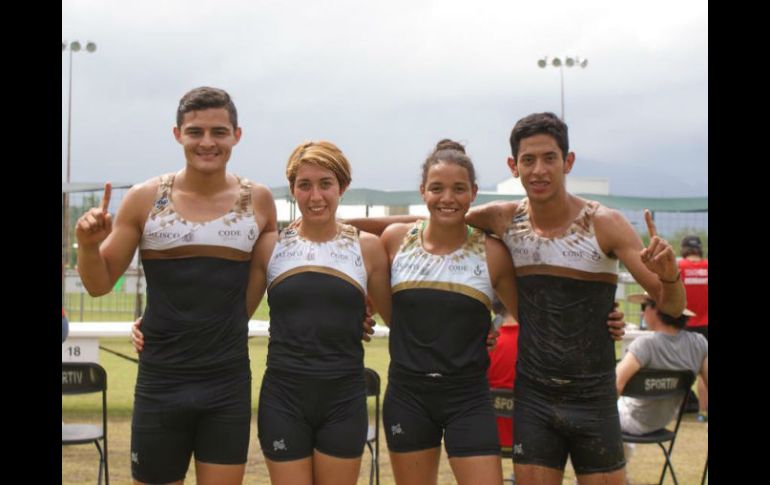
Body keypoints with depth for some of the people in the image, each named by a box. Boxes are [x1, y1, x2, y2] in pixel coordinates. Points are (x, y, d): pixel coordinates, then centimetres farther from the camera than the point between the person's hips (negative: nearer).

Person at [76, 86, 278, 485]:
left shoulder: (258, 201, 1)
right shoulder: (145, 198, -3)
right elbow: (99, 284, 3)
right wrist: (88, 245, -16)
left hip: (229, 385, 1)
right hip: (160, 382, 0)